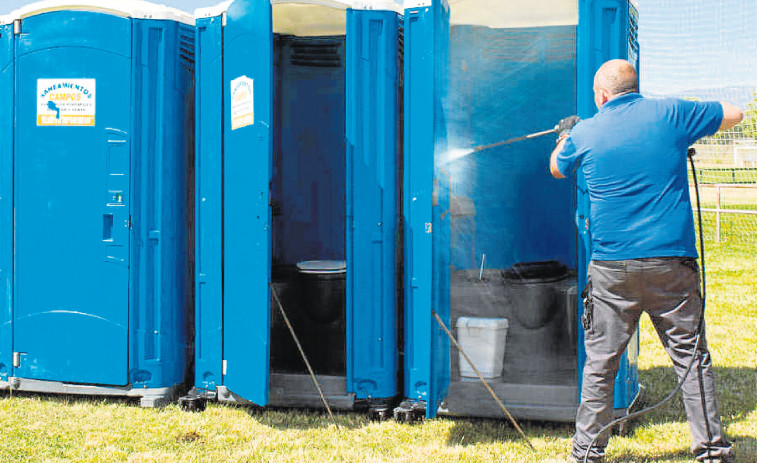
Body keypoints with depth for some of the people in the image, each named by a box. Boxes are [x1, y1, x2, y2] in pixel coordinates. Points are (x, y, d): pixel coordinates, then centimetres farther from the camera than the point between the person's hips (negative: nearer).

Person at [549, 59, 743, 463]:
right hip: (672, 263, 0)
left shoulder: (583, 133, 2)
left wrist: (564, 134, 43)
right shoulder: (670, 114, 1)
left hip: (612, 269, 0)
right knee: (692, 357, 8)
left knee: (600, 363, 8)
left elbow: (557, 169, 24)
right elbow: (734, 114, 14)